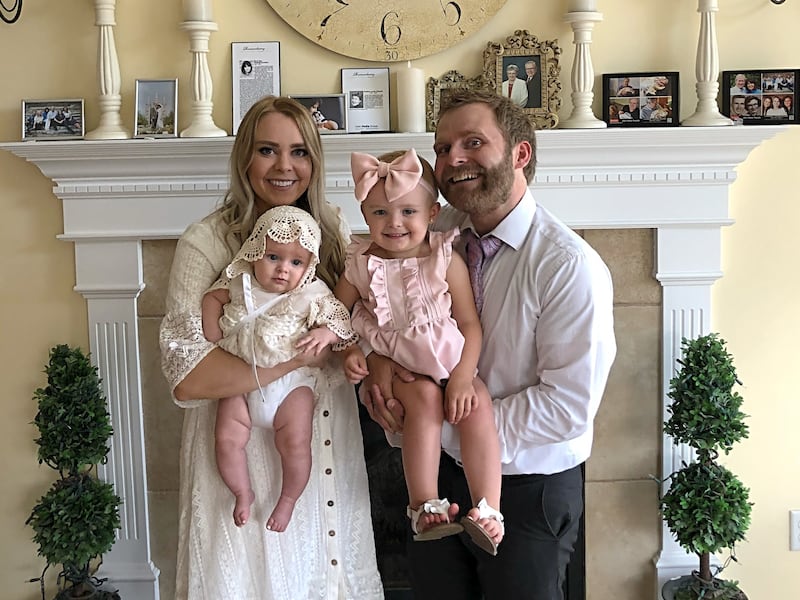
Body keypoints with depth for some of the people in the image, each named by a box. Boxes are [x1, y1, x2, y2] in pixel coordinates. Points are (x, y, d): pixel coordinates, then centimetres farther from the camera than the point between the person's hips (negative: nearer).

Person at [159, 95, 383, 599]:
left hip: (327, 444, 5)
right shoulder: (207, 242, -13)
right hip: (244, 446, -4)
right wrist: (303, 355, -23)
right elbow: (187, 377, -21)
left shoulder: (332, 231, 3)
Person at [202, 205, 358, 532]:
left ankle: (287, 499, 13)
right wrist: (213, 339, 6)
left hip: (291, 379, -2)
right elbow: (211, 298, 16)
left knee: (295, 443, -12)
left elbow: (341, 321, -1)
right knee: (227, 439, -7)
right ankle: (243, 493, 18)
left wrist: (326, 332, -21)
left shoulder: (313, 295, -5)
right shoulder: (239, 285, 1)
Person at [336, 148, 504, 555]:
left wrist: (463, 375, -18)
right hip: (396, 367, 0)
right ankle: (424, 506, -28)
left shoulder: (447, 261, -5)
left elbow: (470, 324, -6)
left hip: (449, 360, 0)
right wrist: (349, 352, -9)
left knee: (477, 405, -27)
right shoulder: (361, 265, 0)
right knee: (425, 397, -30)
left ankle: (488, 509, -24)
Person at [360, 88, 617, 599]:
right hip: (440, 474, 5)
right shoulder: (438, 234, -3)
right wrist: (377, 357, -15)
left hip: (529, 491, -5)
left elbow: (569, 407, -24)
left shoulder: (569, 266, -22)